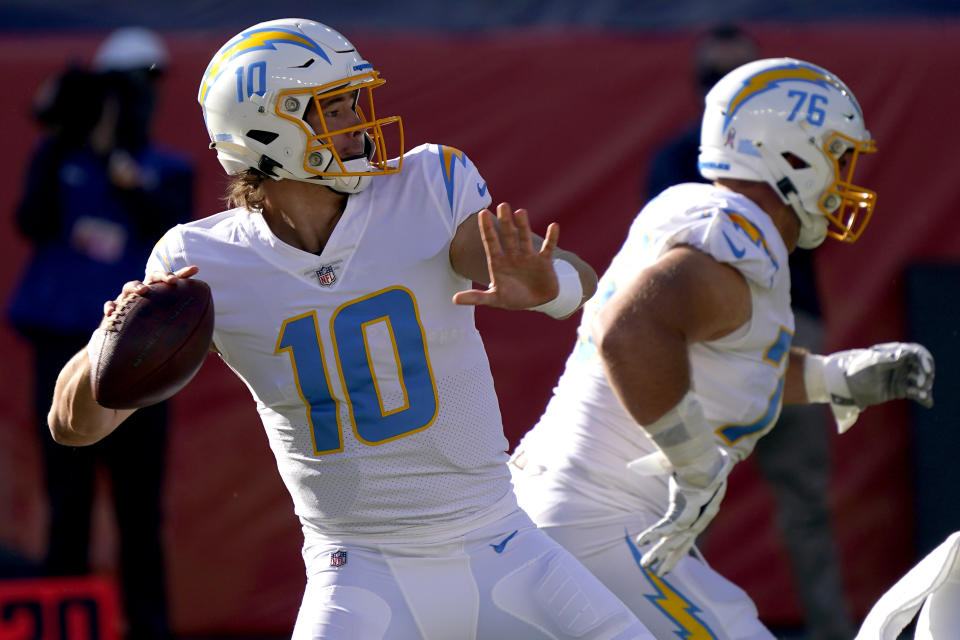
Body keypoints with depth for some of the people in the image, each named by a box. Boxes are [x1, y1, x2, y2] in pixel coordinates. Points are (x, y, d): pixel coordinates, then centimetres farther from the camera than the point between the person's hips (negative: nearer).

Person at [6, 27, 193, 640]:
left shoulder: (169, 171, 11)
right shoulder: (60, 159, 9)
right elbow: (34, 222, -7)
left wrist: (131, 181, -17)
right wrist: (59, 145, -13)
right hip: (63, 341, -1)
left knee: (141, 498, 1)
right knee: (68, 491, -2)